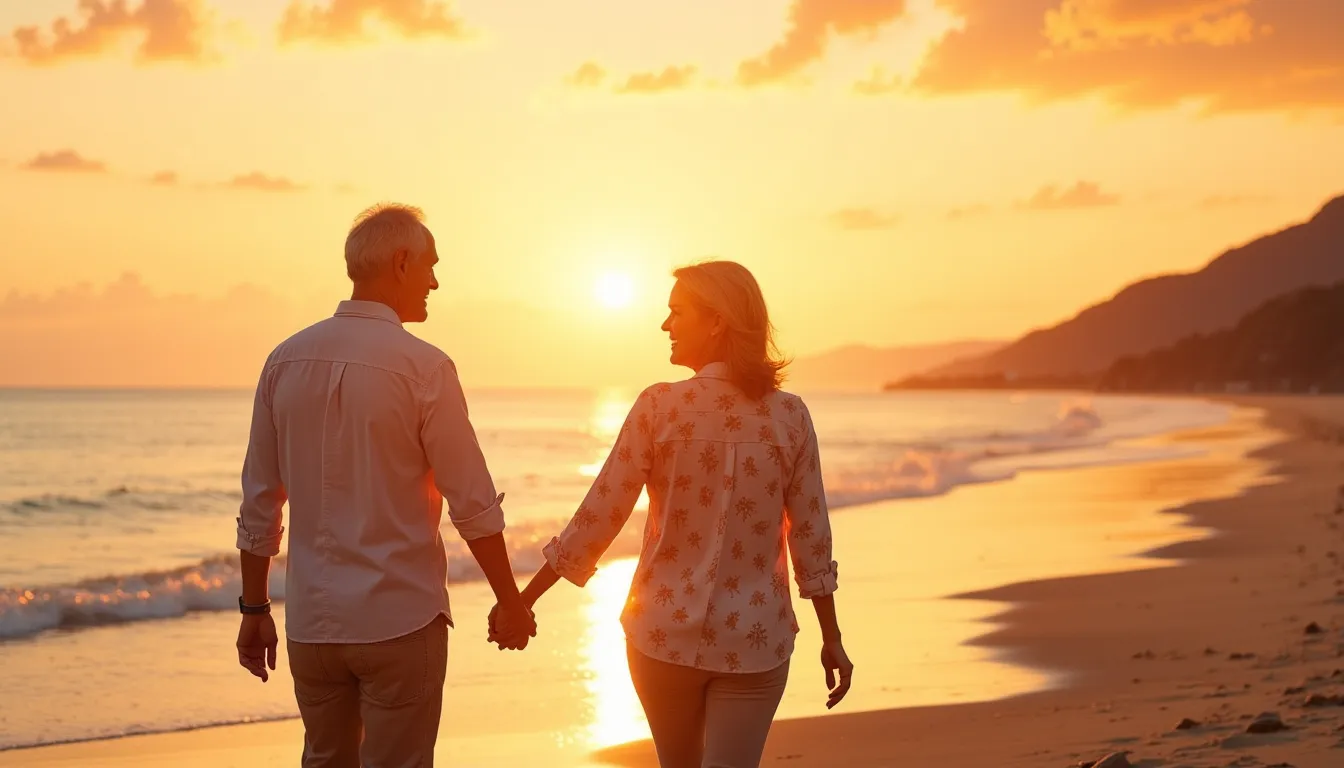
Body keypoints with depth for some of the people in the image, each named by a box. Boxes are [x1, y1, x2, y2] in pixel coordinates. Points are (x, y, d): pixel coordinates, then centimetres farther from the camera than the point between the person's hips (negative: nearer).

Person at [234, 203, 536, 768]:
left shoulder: (286, 360, 3)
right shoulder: (423, 367, -12)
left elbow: (258, 503, 6)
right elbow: (473, 504, -9)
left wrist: (254, 608, 14)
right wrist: (509, 601, 3)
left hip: (311, 621, 5)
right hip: (400, 618, -5)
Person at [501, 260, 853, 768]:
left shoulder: (659, 406, -10)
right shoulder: (789, 415, -4)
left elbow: (598, 517, -9)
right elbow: (811, 539, -1)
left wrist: (525, 598, 0)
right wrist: (831, 639, 9)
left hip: (666, 631, 0)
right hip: (755, 639, 0)